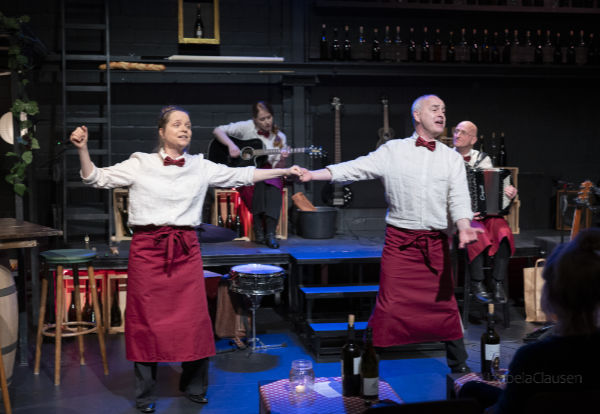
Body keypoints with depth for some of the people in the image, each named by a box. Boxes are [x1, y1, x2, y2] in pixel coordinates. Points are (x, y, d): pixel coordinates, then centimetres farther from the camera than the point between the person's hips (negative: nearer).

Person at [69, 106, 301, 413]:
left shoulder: (201, 167, 7)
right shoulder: (140, 164, 0)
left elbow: (241, 176, 10)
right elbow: (97, 179, 1)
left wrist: (284, 171, 7)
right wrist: (82, 149, -15)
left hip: (186, 250, 2)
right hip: (147, 249, -2)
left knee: (193, 320, 4)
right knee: (146, 321, 4)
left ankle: (194, 386, 25)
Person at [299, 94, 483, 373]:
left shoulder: (452, 158, 10)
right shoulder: (393, 150, 4)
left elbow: (459, 198, 1)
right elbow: (355, 169, -3)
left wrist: (463, 225, -20)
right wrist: (313, 174, -14)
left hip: (436, 243, 2)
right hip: (400, 240, -2)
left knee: (445, 304, 10)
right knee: (389, 306, -6)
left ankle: (459, 365, 28)